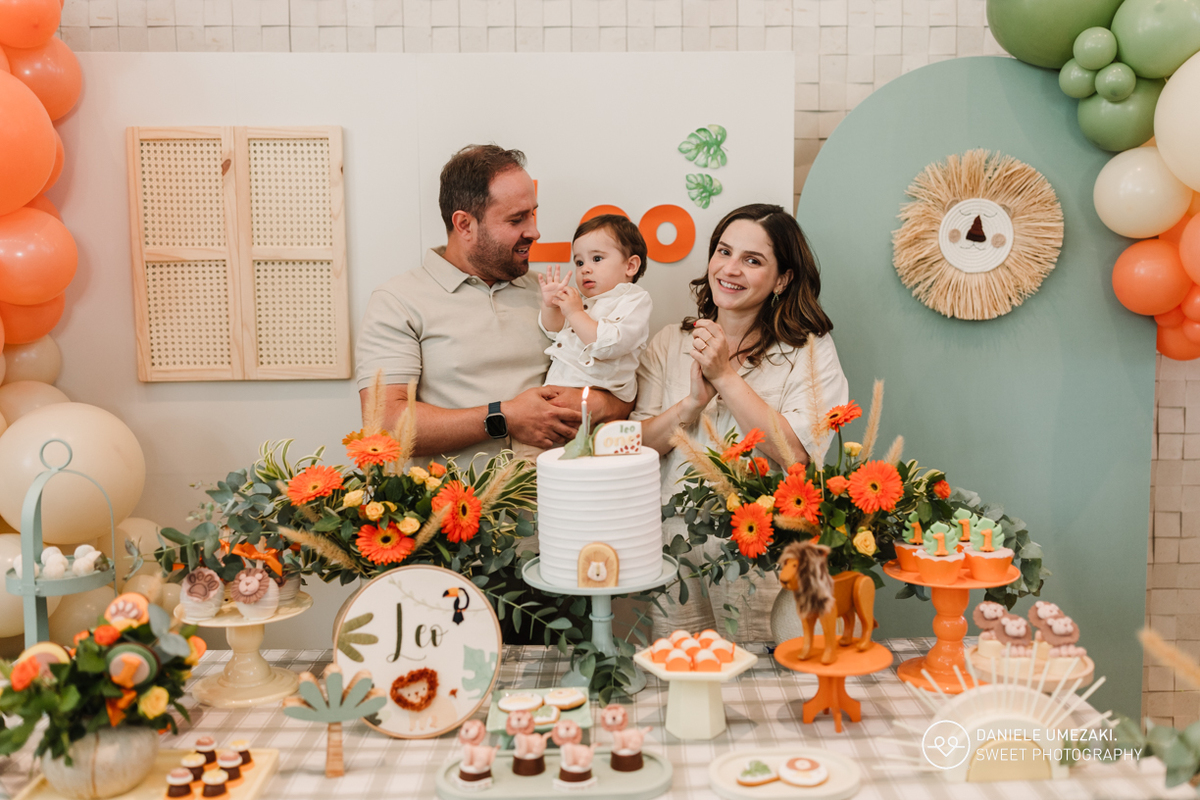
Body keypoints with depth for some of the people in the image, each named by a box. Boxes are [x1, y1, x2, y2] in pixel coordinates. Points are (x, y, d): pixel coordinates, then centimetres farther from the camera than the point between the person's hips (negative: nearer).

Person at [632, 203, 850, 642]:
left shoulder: (809, 350, -1)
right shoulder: (670, 343, 8)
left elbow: (797, 453, -14)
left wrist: (726, 376, -14)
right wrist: (693, 402, -14)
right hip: (678, 552, 3)